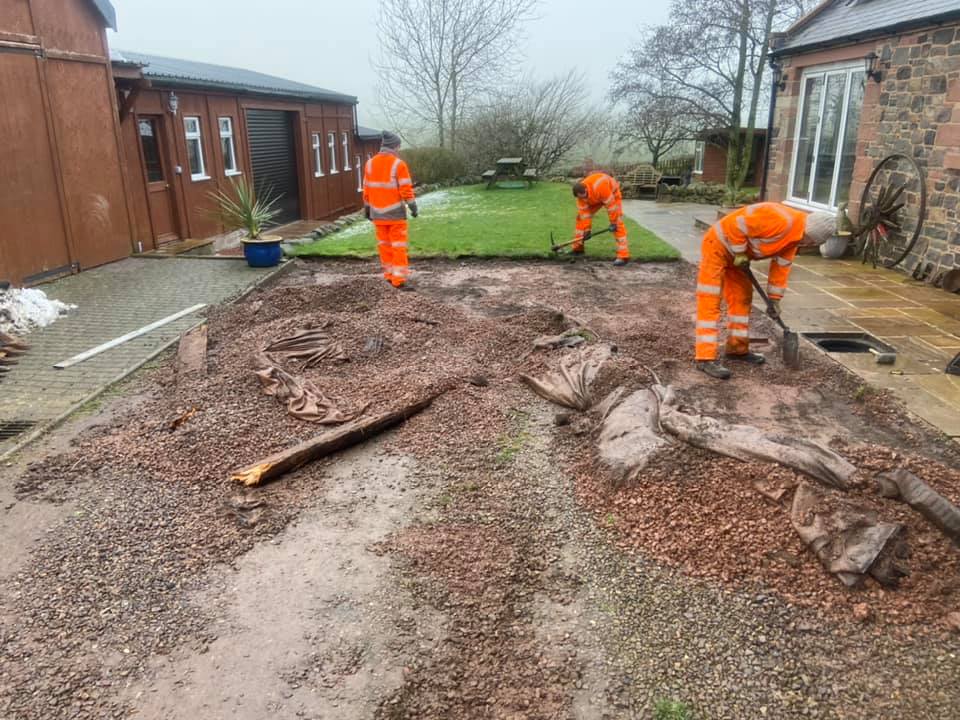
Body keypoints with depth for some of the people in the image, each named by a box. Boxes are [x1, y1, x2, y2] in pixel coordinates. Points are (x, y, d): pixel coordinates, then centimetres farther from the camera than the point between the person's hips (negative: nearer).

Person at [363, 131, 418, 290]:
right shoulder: (399, 164, -11)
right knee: (399, 246, -3)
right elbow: (406, 189, -13)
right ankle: (399, 279, -7)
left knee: (384, 245, 13)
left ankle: (390, 275, 19)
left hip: (377, 213, 5)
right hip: (395, 212, -5)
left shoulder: (370, 163, 5)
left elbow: (366, 189, 8)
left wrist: (367, 208, 15)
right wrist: (413, 207, -5)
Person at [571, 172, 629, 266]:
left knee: (617, 223, -18)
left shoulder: (599, 187, -43)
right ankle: (577, 248, 12)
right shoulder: (580, 192, -23)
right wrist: (586, 230, -16)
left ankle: (623, 256, -20)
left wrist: (613, 222, -26)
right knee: (580, 217, 0)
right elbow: (584, 212, -16)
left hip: (612, 193, -6)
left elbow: (610, 204, -34)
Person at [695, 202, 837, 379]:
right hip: (717, 245, -10)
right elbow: (738, 224, -27)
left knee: (742, 298, 15)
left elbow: (781, 266, 12)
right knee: (710, 303, -12)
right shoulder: (781, 220, -27)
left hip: (734, 253, 10)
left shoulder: (795, 237, 3)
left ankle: (737, 348, 26)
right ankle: (706, 358, -14)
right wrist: (740, 253, -17)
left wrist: (774, 299, 13)